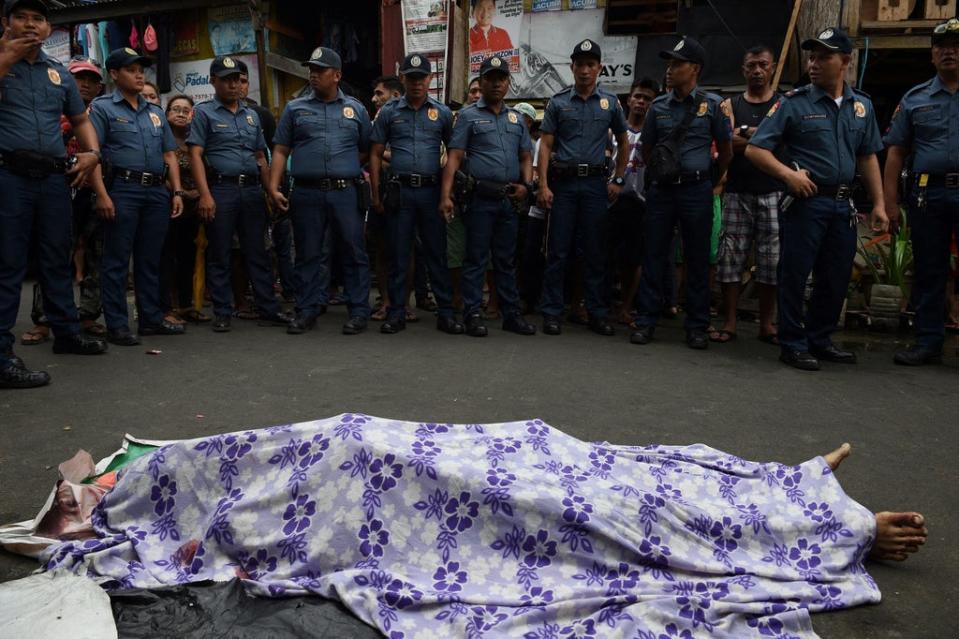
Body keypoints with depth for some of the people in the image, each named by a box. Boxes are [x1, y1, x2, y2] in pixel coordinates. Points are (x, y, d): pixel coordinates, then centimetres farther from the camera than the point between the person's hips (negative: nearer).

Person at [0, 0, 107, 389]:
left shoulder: (60, 73, 18)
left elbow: (80, 120, 25)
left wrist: (92, 152, 7)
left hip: (55, 178, 5)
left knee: (58, 259, 13)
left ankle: (66, 332, 26)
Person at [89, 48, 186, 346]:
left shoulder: (156, 112, 20)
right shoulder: (102, 107, 3)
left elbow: (169, 155, 18)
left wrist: (177, 192, 7)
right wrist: (102, 195, -17)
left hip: (157, 191, 5)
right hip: (122, 189, -5)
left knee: (150, 259, 10)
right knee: (117, 260, -2)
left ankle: (151, 318, 17)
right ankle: (117, 325, 2)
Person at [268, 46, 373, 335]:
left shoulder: (356, 109, 12)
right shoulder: (295, 108, 12)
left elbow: (367, 150, 16)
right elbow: (280, 151, 9)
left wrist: (344, 168, 7)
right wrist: (273, 187, -1)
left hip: (346, 192, 0)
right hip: (306, 194, 1)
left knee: (354, 254, 0)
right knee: (307, 254, 6)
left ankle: (358, 312, 8)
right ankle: (306, 311, 16)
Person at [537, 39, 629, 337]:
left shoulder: (610, 102, 10)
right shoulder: (558, 102, 5)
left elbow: (623, 143, 17)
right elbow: (545, 145, 1)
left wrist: (618, 180, 8)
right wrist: (543, 186, -8)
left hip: (596, 183, 1)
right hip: (563, 182, -1)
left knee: (596, 251, 4)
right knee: (557, 251, 0)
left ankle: (598, 313, 12)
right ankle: (552, 312, 7)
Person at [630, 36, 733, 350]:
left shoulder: (712, 104, 1)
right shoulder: (658, 106, 8)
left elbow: (725, 151, 8)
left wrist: (711, 182, 12)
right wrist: (658, 175, 15)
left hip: (696, 191, -2)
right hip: (661, 190, 2)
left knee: (697, 260, 3)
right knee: (653, 256, 3)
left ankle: (697, 326, 12)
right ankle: (647, 321, 10)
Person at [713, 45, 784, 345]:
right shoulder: (731, 105, 11)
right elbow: (728, 143, -6)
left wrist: (746, 138, -12)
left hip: (773, 193, 0)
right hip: (737, 193, 1)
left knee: (772, 259, 1)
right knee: (730, 256, -1)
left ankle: (766, 323, 12)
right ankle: (729, 322, 7)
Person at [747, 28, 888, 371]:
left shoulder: (862, 105, 10)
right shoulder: (794, 102, -4)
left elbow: (868, 157, 15)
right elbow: (755, 149, -8)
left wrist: (879, 204, 11)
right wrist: (788, 173, -21)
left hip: (843, 204, 5)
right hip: (805, 201, -5)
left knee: (836, 279, 11)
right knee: (795, 276, -1)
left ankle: (819, 340, 26)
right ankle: (793, 345, 11)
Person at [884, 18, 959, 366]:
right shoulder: (915, 98, 11)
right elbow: (896, 152, 7)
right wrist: (890, 201, 0)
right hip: (927, 193, 1)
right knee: (929, 272, 8)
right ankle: (928, 343, 16)